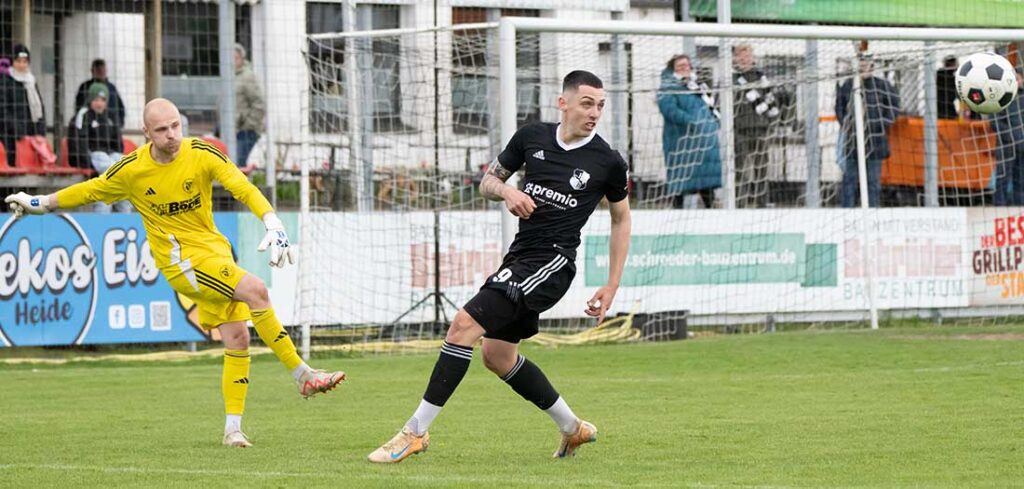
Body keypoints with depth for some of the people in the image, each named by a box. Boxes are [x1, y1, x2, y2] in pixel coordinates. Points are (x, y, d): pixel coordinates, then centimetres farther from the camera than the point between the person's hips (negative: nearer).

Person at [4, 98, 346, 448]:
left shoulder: (201, 154, -7)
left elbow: (243, 188, -13)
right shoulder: (132, 170, -7)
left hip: (215, 252, 4)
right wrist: (41, 204, 17)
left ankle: (232, 428, 6)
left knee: (237, 338, -3)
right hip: (180, 259, -4)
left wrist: (273, 225, -28)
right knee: (255, 289, -25)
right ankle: (302, 374, -21)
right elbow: (89, 191, 10)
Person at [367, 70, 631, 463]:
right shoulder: (532, 137, 4)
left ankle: (416, 431, -14)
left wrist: (612, 287, 8)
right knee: (497, 355, 14)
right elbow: (487, 181, 16)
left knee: (465, 324, -18)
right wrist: (505, 190, -9)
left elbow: (621, 217, 10)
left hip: (552, 261, -7)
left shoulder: (607, 162, -5)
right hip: (521, 254, 7)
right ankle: (573, 429, 30)